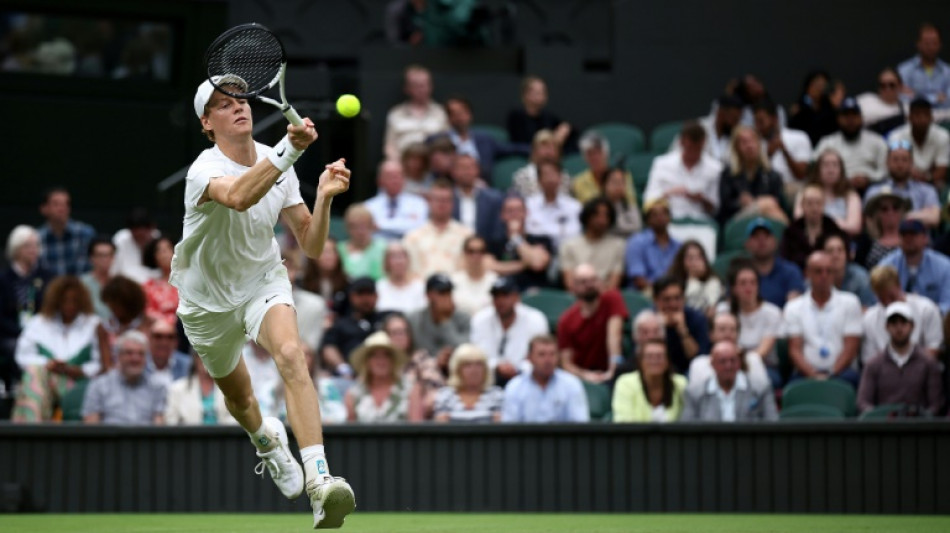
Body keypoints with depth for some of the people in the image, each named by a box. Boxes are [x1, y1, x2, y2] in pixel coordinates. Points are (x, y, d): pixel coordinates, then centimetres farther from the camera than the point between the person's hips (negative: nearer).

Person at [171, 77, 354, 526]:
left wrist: (324, 197, -25)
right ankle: (266, 439, 57)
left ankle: (319, 483, -43)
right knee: (239, 399, 16)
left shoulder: (278, 166, -9)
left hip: (263, 282, 1)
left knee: (291, 355, -30)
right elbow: (238, 196, -51)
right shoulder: (204, 171, -25)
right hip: (209, 301, -1)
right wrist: (289, 150, -63)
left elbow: (311, 246, -7)